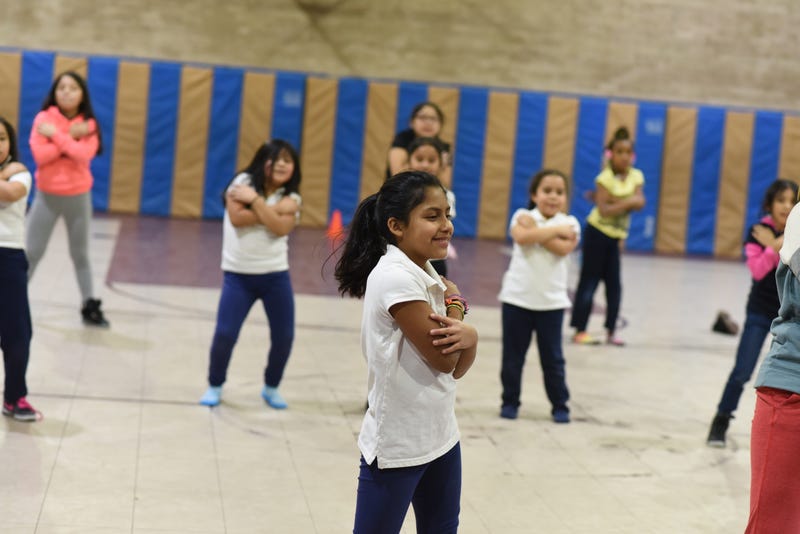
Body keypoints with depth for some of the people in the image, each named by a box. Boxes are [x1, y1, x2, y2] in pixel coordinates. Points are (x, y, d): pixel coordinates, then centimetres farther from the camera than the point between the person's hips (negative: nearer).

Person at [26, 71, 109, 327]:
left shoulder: (88, 124, -4)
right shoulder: (43, 119, -6)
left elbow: (84, 155, -21)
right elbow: (40, 155, -18)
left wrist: (56, 135, -19)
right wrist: (70, 137, -20)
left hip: (78, 197, 1)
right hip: (47, 196, -1)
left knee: (80, 254, 11)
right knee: (31, 252, 2)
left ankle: (90, 307, 20)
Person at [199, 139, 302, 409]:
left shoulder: (291, 198, 1)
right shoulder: (244, 181, -4)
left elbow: (280, 228, -17)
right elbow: (237, 217, -19)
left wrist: (256, 200, -18)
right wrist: (273, 210, -18)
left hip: (276, 275, 2)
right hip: (238, 275, -2)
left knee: (284, 336, 2)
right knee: (225, 334, -7)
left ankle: (271, 387, 25)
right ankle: (215, 386, 16)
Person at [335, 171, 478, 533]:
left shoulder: (428, 276, 5)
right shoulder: (396, 277, -21)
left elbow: (458, 367, 3)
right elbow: (442, 360, -19)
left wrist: (469, 336, -18)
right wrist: (455, 304, -5)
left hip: (440, 436, 9)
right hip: (396, 445, -9)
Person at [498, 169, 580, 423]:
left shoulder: (569, 223, 0)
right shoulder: (523, 216, -2)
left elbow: (562, 248, -19)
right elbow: (522, 237, -23)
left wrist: (535, 229, -17)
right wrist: (555, 230, -18)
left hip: (551, 302, 0)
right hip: (517, 298, 0)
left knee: (553, 358, 6)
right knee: (512, 356, 8)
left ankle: (560, 405, 17)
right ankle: (510, 401, 21)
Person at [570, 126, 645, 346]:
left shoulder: (636, 176, 1)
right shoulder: (605, 178, -14)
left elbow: (639, 202, -12)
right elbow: (604, 210, -22)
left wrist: (615, 201, -22)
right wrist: (627, 202, -21)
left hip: (616, 236, 5)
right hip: (597, 233, -5)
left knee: (614, 284, 4)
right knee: (589, 281, -3)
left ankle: (611, 331, 10)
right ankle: (580, 331, -1)